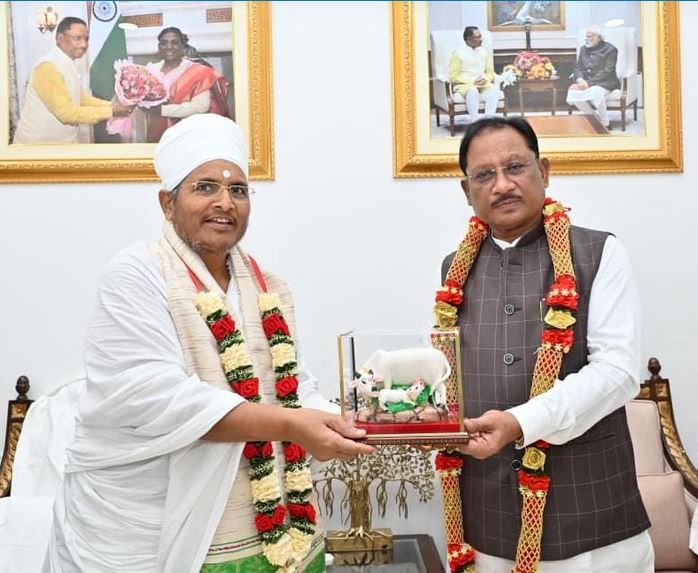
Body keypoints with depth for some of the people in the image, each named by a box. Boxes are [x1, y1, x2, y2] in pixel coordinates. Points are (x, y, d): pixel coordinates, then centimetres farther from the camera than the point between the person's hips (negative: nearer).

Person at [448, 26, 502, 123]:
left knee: (494, 90, -30)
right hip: (464, 84, -4)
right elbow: (453, 77, -6)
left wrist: (486, 79, -9)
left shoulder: (485, 52, 13)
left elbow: (491, 72, 16)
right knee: (473, 91, -39)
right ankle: (475, 121, -43)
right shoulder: (458, 53, -2)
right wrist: (472, 81, -16)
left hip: (483, 84, 4)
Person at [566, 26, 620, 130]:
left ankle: (605, 124, -18)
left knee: (594, 93, -38)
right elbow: (577, 67, 11)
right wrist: (580, 79, -13)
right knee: (572, 92, -26)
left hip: (604, 82, -5)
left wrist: (589, 83, -22)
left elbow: (607, 72, -12)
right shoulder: (583, 49, 16)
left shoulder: (610, 49, -3)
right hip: (585, 81, 6)